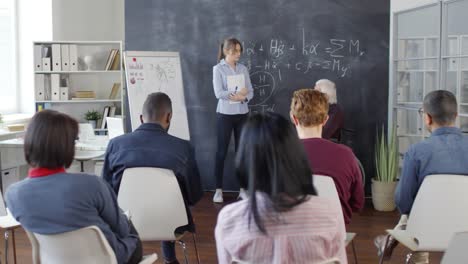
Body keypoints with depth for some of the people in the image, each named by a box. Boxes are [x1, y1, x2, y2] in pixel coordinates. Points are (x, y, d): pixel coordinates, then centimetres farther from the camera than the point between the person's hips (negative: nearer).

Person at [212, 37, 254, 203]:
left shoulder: (243, 69, 8)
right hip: (225, 115, -4)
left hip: (242, 114, 4)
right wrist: (238, 93, -10)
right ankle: (218, 189, 8)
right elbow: (219, 93, -14)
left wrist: (241, 98, -16)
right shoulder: (218, 69, -4)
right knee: (222, 151, 1)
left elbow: (250, 92, 4)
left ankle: (243, 188, 14)